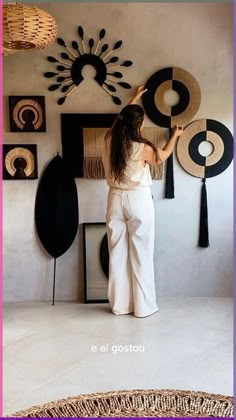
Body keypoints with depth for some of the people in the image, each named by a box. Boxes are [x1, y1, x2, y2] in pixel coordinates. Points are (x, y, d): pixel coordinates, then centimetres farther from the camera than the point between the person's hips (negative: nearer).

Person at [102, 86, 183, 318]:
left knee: (118, 253, 10)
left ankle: (120, 304, 17)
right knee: (141, 254, 4)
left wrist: (134, 98, 34)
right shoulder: (143, 148, -14)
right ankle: (144, 306, 11)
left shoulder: (109, 141, -1)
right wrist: (175, 135, 24)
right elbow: (162, 156, 8)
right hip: (139, 201, -5)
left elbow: (123, 118, 20)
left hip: (116, 200, 5)